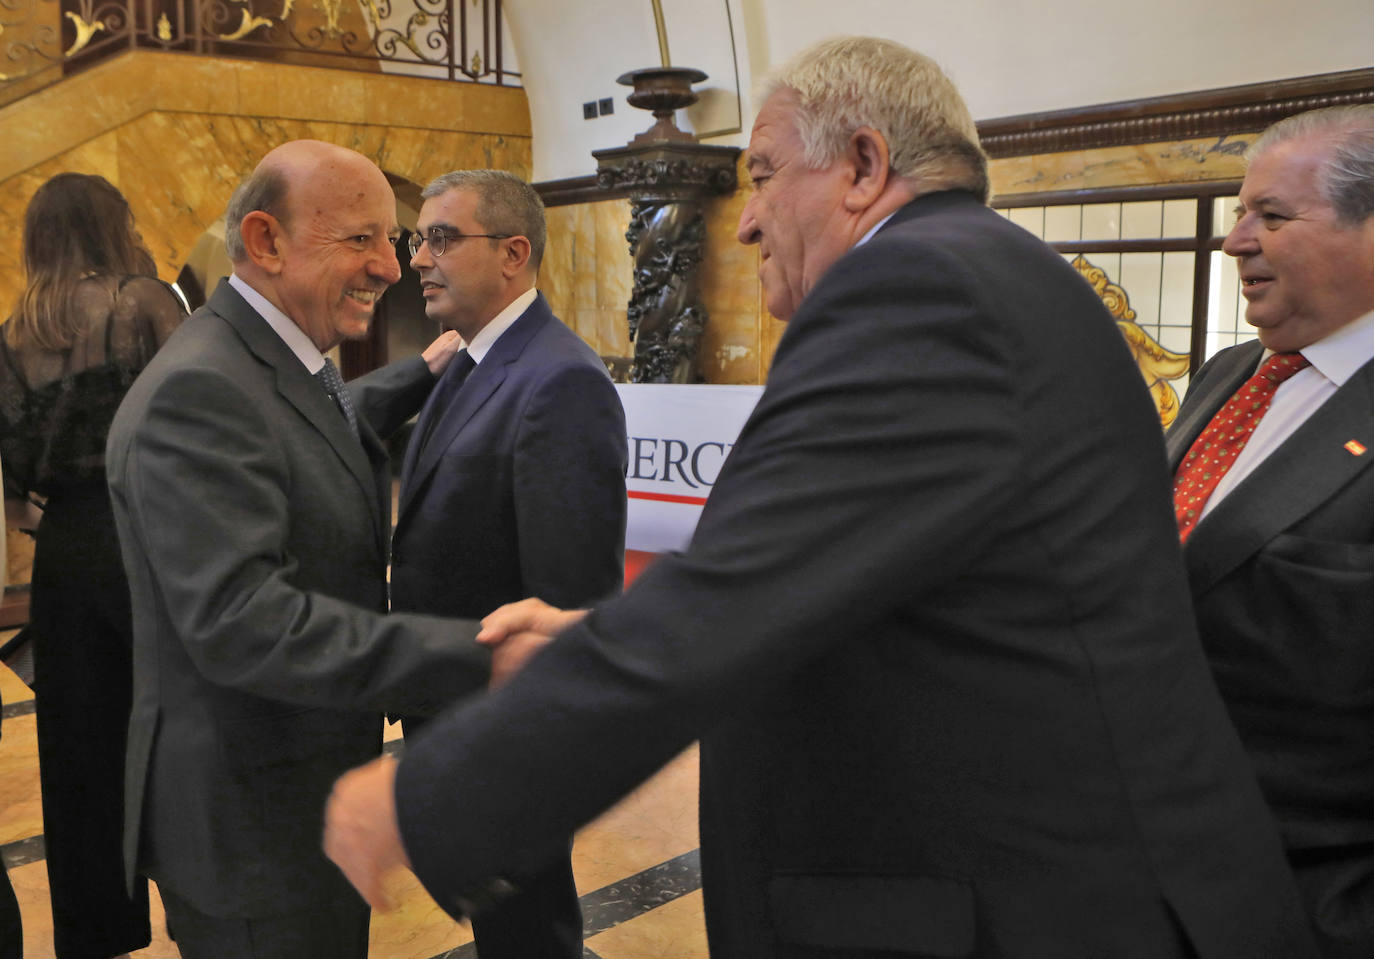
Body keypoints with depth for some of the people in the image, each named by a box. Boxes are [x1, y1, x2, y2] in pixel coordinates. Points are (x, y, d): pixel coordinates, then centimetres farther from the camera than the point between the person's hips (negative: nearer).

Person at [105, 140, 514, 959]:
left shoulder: (281, 359, 6)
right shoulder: (199, 388, -26)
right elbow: (239, 620, -34)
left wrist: (423, 376, 27)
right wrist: (473, 658, -38)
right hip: (249, 827, -9)